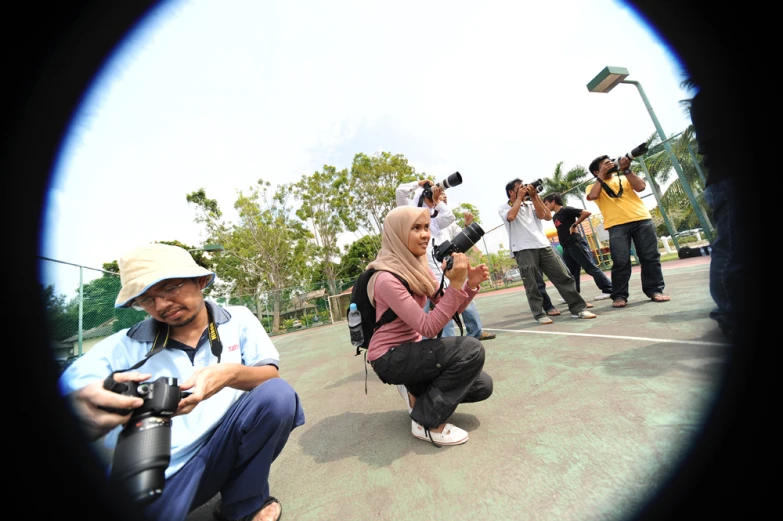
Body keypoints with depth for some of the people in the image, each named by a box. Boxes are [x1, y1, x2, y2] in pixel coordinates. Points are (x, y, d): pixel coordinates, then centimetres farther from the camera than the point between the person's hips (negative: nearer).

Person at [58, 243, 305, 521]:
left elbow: (272, 377, -9)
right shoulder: (124, 345, 0)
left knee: (277, 394, -23)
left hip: (223, 450, 0)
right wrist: (84, 404, -35)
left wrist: (232, 373, -28)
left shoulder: (238, 320, -3)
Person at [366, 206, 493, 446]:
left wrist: (470, 284, -15)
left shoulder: (418, 267, 1)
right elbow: (428, 328, -27)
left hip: (411, 348, 8)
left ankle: (416, 390, 19)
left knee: (482, 385, 2)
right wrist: (456, 284, -32)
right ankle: (427, 423, -5)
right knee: (470, 349, -22)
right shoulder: (386, 278, -25)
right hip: (389, 358, -7)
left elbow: (451, 309, 2)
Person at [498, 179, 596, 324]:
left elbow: (542, 215, 5)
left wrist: (534, 197, 3)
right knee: (531, 285, -1)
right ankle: (539, 314, 10)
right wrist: (520, 197, -4)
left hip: (544, 246, 5)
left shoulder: (530, 204, 20)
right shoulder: (503, 208, 6)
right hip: (523, 250, -4)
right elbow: (511, 216, -16)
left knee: (563, 276, 4)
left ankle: (578, 308, 15)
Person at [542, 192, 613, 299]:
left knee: (591, 268, -5)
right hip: (566, 248, 8)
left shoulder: (566, 210, -7)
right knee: (572, 273, 9)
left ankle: (608, 290, 3)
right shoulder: (554, 217, 17)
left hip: (576, 244, -8)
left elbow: (587, 213, -17)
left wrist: (574, 224, -11)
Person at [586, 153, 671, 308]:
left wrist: (626, 170, 3)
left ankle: (655, 290, 15)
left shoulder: (624, 178, 21)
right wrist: (601, 177, -1)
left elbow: (641, 186, 5)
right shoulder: (594, 186, 13)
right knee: (621, 262, -9)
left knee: (650, 257, 4)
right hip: (617, 225, -3)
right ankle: (619, 296, -2)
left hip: (642, 220, 4)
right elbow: (592, 196, -10)